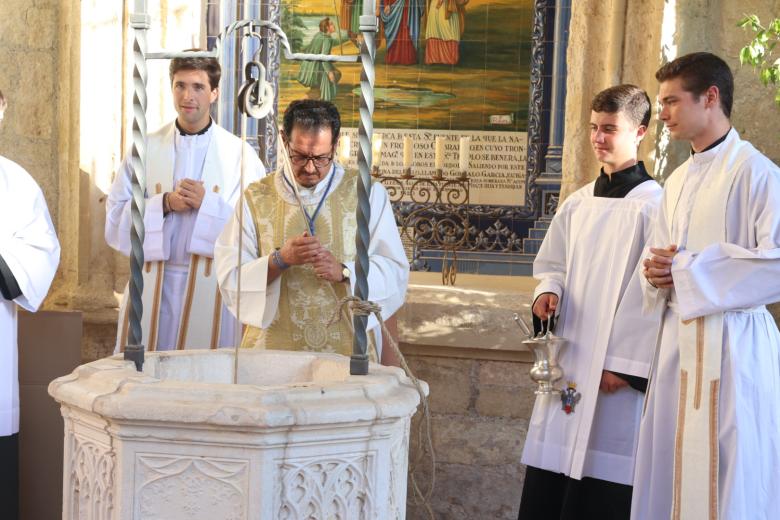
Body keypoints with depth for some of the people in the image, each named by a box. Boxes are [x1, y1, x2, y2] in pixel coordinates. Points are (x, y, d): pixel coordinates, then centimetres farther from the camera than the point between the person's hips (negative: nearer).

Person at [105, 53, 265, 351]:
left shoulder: (240, 155, 1)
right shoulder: (146, 148, 6)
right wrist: (164, 204, -12)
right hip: (152, 285, 2)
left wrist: (208, 203, -16)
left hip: (211, 287, -1)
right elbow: (115, 217, 3)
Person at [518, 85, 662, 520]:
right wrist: (548, 291, -2)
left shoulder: (653, 205, -8)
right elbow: (552, 264, 21)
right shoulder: (577, 203, 12)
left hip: (616, 364, -6)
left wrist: (624, 363, -15)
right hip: (567, 359, 6)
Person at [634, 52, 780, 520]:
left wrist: (687, 268, -15)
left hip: (732, 341, -8)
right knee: (673, 472, 10)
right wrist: (658, 272, 2)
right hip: (679, 337, 8)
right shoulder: (678, 181, 16)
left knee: (728, 481, -3)